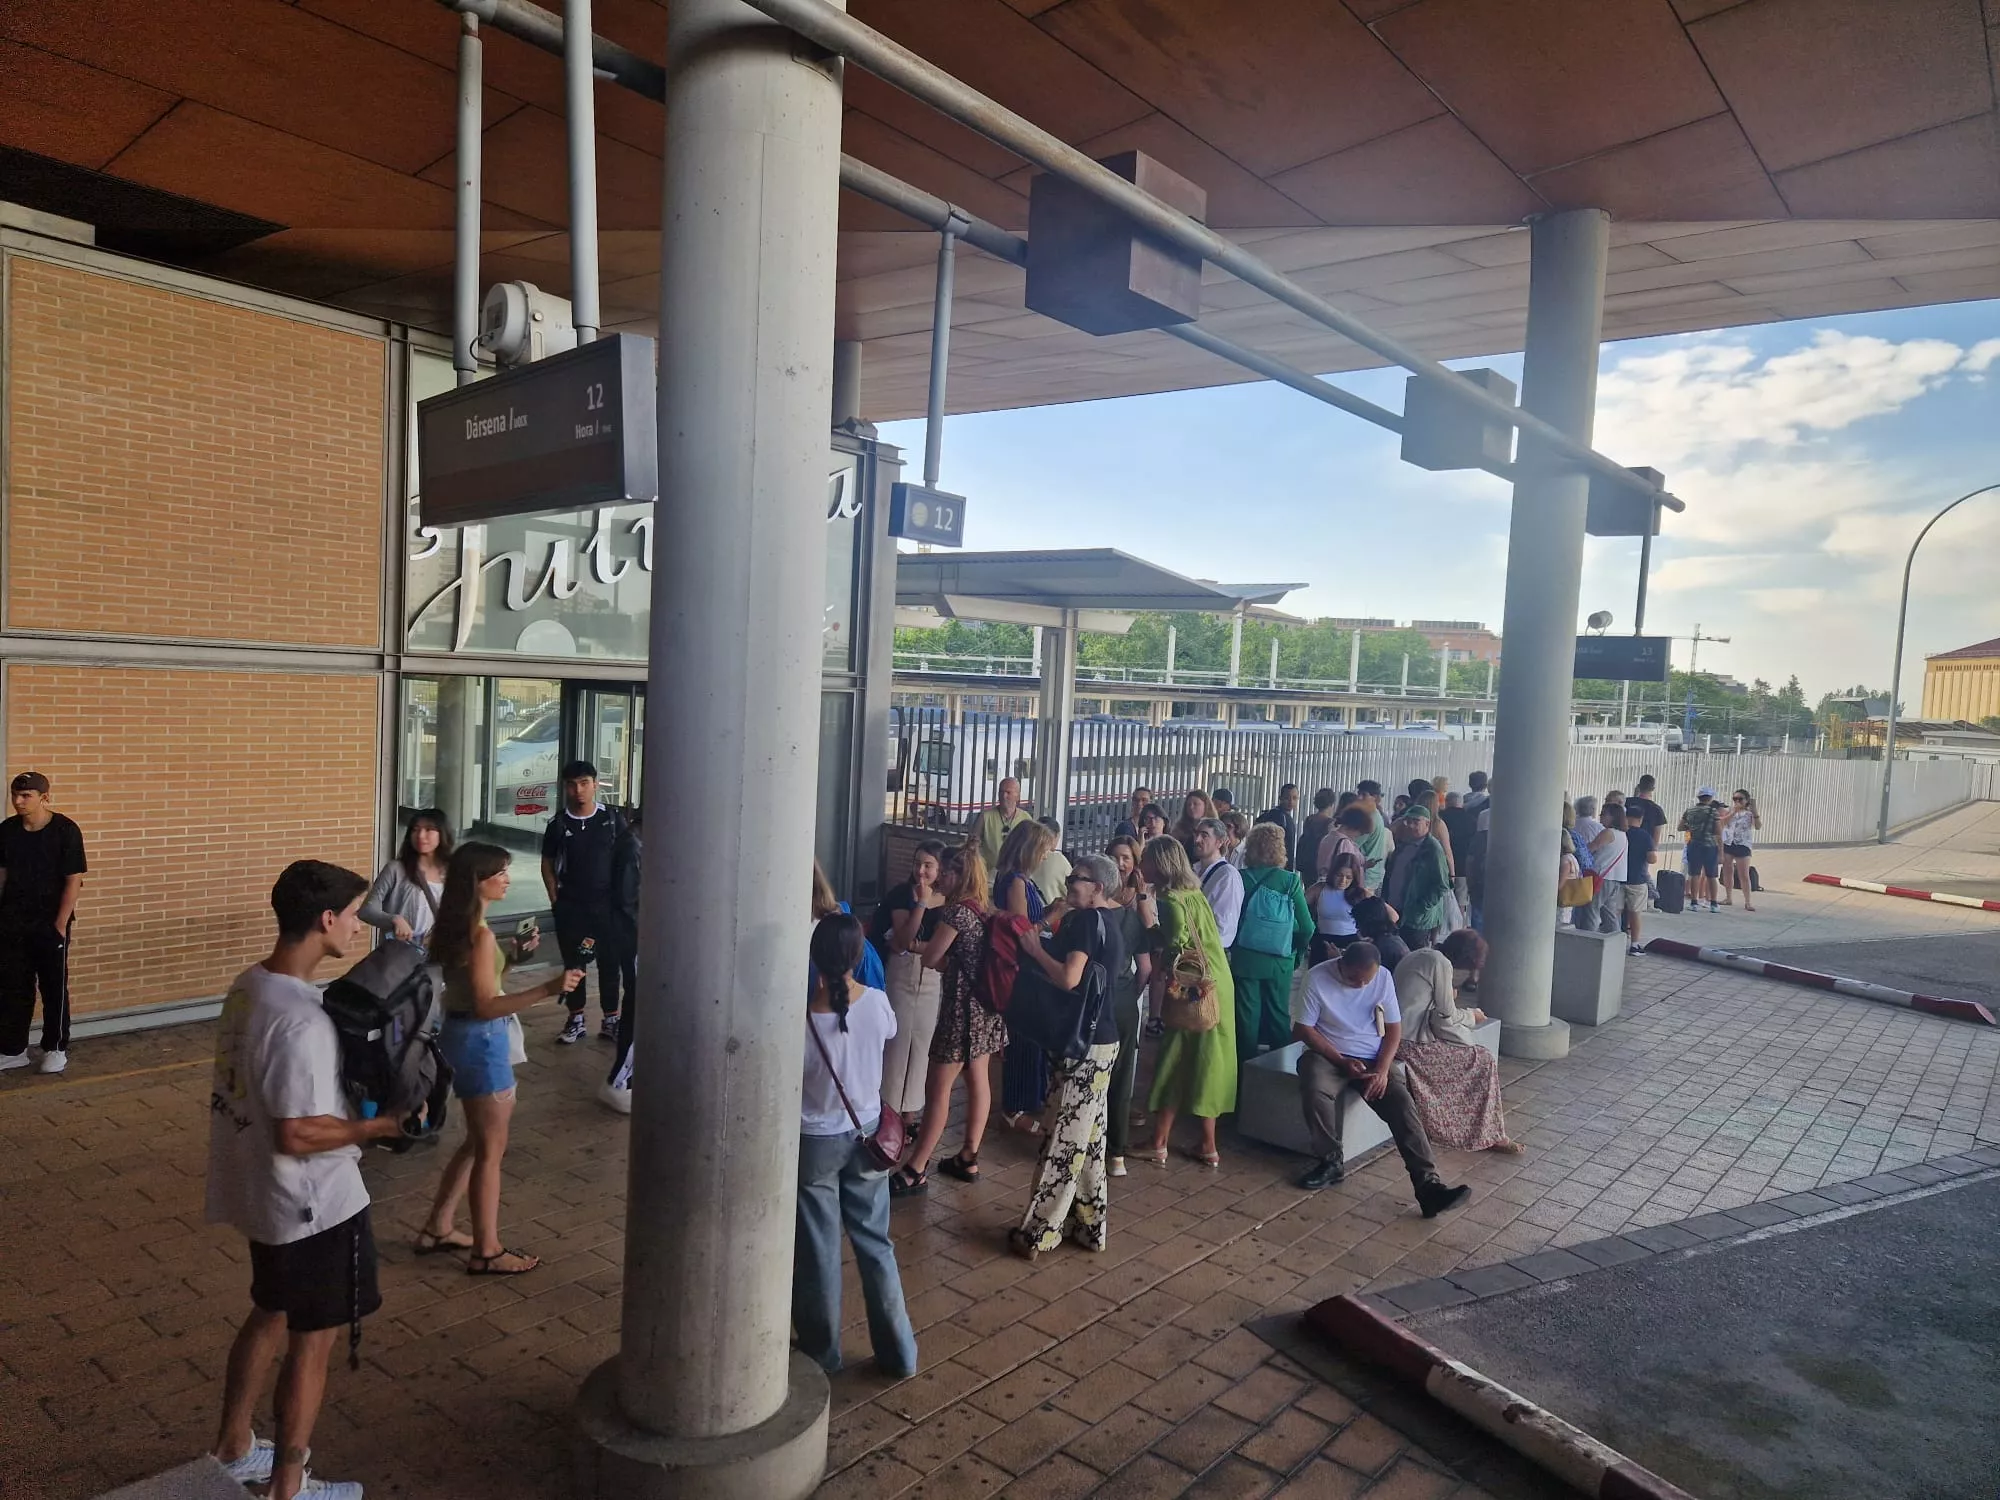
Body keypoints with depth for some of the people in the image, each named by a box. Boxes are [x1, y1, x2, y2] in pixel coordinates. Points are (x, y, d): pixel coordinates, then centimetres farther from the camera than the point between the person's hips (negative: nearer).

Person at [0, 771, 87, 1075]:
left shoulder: (65, 830, -12)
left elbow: (74, 881, -11)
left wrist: (60, 924, -14)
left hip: (50, 922, -4)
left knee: (54, 987, 5)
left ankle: (56, 1049, 16)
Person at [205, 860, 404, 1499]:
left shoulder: (250, 986, 0)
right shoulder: (301, 1021, -31)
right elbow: (297, 1134, -28)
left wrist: (355, 1107, 7)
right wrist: (379, 1124, -17)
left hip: (260, 1191, 9)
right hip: (313, 1204, -9)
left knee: (271, 1315, 27)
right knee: (313, 1338, 9)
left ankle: (233, 1448, 44)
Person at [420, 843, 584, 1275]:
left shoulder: (456, 925, 7)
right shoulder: (480, 933, -22)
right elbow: (485, 1006, -25)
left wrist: (513, 956, 9)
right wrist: (548, 989, -33)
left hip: (464, 1036, 10)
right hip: (480, 1041, -10)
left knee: (478, 1142, 23)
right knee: (491, 1150, 4)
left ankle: (438, 1229, 33)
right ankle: (486, 1252, 16)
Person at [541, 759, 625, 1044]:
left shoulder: (612, 820, -3)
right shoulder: (558, 824, 0)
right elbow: (548, 863, 8)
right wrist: (555, 898, 1)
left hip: (607, 903, -1)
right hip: (570, 906, 1)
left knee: (609, 962, 4)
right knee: (573, 963, 8)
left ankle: (611, 1020, 15)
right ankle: (576, 1020, 20)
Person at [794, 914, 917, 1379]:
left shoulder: (802, 1021, -24)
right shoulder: (877, 1003, -13)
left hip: (815, 1142, -3)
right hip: (866, 1135, 4)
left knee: (818, 1249, 13)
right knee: (874, 1241, 16)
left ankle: (821, 1351, 30)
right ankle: (898, 1353, 24)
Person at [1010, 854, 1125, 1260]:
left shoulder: (1086, 920, -15)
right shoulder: (1107, 919, 12)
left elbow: (1068, 978, -25)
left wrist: (1035, 950, -11)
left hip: (1085, 1044, -9)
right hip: (1098, 1041, 9)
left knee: (1064, 1138, -3)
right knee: (1087, 1139, 15)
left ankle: (1037, 1233, 5)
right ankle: (1088, 1226, 24)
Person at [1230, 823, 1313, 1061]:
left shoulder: (1240, 879, -9)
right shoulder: (1290, 881, -9)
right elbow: (1307, 927, -7)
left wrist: (1231, 947, 11)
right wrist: (1297, 953, 9)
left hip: (1244, 958, 0)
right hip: (1279, 961, 0)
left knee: (1247, 1014, 10)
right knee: (1279, 1014, 14)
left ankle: (1246, 1064, 16)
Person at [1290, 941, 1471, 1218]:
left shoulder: (1383, 977, -5)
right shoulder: (1318, 978, -14)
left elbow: (1394, 1029, 0)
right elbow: (1303, 1028, -9)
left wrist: (1382, 1070, -15)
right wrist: (1342, 1062, -17)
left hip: (1372, 1059, 3)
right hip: (1328, 1054, -2)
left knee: (1403, 1104, -22)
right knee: (1315, 1090, -34)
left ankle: (1429, 1185, -26)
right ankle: (1331, 1161, -13)